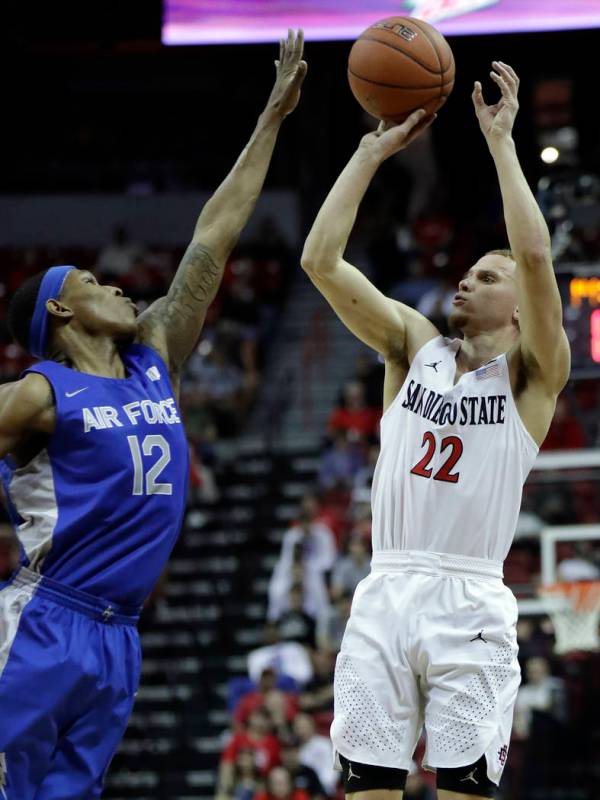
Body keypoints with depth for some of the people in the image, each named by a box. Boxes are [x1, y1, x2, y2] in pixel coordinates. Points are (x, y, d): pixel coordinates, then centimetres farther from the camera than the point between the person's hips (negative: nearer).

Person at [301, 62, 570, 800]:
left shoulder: (530, 372, 5)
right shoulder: (413, 345, 17)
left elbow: (535, 254, -12)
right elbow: (320, 260, 7)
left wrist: (501, 140, -6)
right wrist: (373, 150, 6)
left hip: (469, 601, -3)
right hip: (385, 592, 3)